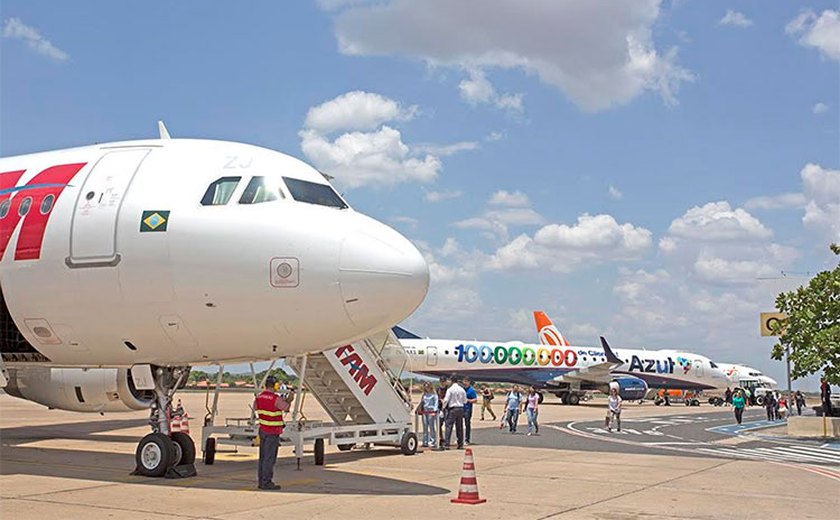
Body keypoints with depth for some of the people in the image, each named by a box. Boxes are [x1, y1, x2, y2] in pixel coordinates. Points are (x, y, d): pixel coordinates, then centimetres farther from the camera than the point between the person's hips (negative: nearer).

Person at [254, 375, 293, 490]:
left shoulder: (259, 397, 4)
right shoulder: (276, 399, -19)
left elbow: (255, 408, 22)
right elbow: (286, 408, -6)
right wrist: (289, 399, 15)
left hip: (262, 429, 8)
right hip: (273, 432, -8)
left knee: (263, 457, 14)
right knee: (269, 458, -4)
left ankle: (260, 481, 19)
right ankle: (266, 482, -2)